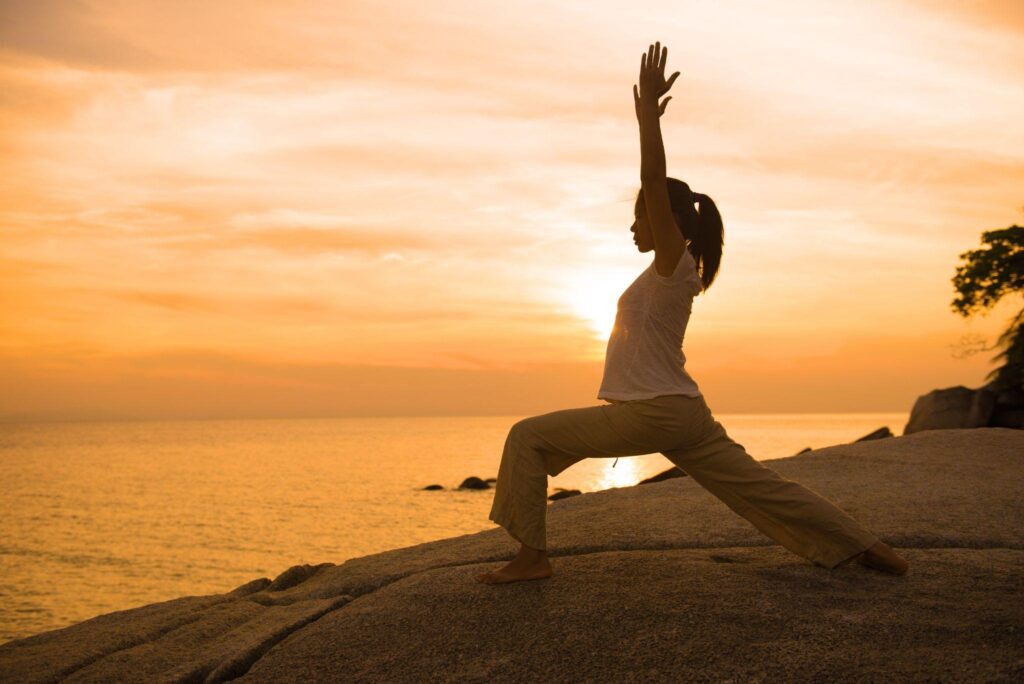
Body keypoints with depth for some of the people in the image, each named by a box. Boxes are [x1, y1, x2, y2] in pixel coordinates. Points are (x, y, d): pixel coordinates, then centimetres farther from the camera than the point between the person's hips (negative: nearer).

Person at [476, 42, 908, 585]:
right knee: (759, 487, 12)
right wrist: (648, 118, 25)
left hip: (651, 413, -10)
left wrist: (649, 109, -19)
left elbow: (654, 182, -20)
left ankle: (532, 557, -5)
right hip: (682, 412, 10)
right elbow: (656, 185, 23)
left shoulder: (674, 261, -9)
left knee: (528, 437, -5)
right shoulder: (674, 269, 14)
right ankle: (865, 547, 14)